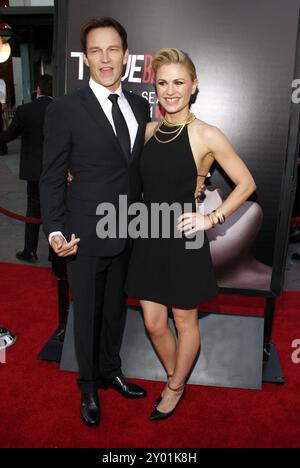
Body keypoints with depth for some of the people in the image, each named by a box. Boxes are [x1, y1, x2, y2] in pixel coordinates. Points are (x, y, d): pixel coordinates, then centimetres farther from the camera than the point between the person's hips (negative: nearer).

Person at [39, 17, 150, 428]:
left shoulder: (140, 106, 6)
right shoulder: (65, 110, -10)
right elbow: (52, 178, -8)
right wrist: (55, 231, -17)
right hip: (86, 236, -5)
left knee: (116, 308, 21)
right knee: (87, 313, 12)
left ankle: (111, 371, 45)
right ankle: (89, 387, 36)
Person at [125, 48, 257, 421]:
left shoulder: (206, 135, -11)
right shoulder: (150, 130, 4)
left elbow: (246, 183, -4)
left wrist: (213, 218, -13)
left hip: (184, 242, -5)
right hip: (150, 239, 5)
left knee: (185, 323, 14)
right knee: (153, 324, 14)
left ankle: (175, 388, 39)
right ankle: (174, 378, 42)